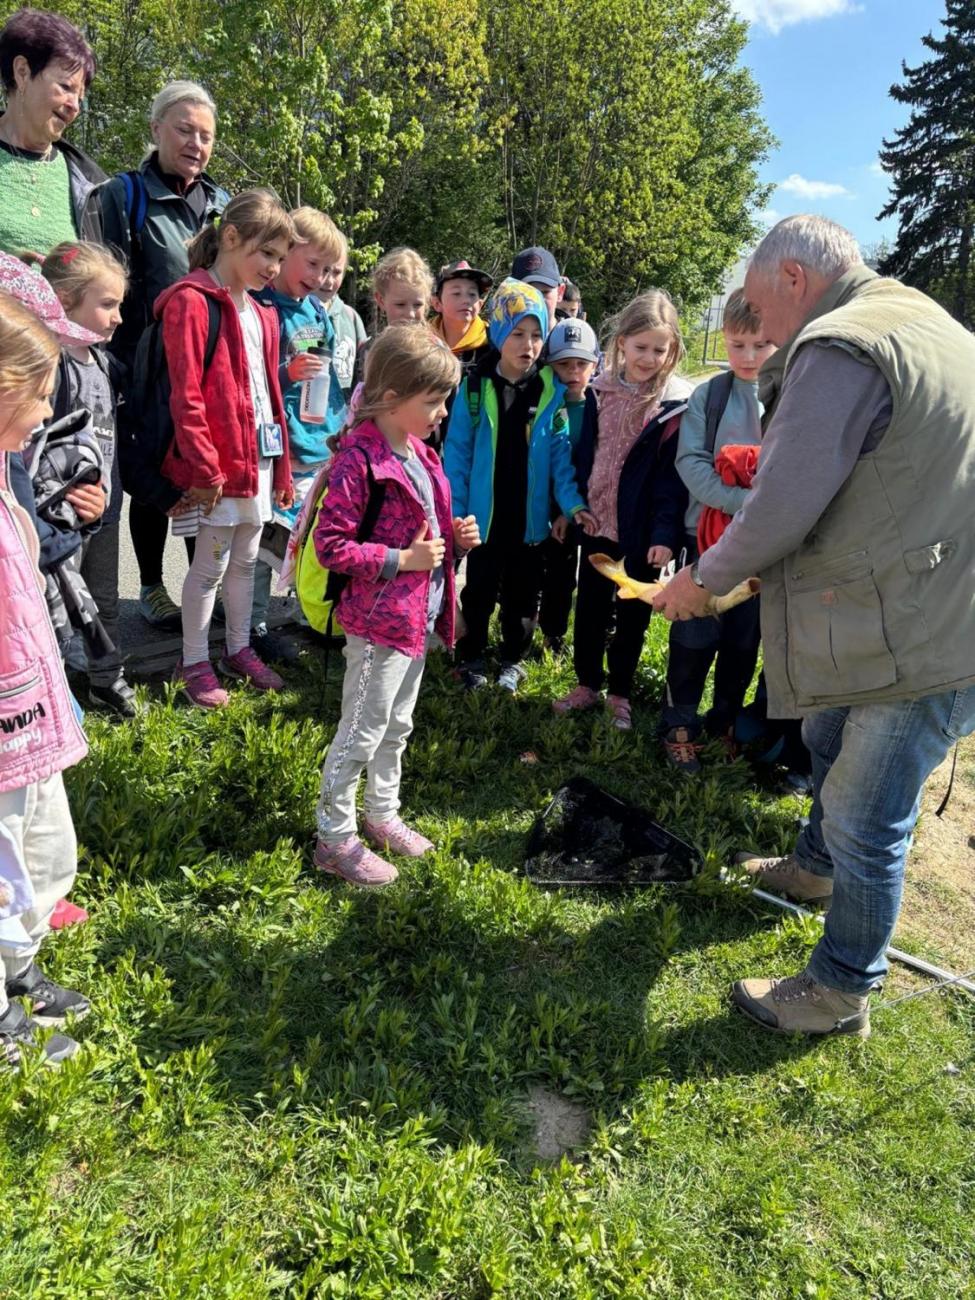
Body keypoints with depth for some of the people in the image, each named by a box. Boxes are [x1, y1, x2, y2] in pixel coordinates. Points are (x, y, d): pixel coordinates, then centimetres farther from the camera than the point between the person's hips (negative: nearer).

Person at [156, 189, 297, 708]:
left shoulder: (261, 313, 15)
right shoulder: (191, 301, -10)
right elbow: (186, 396, -15)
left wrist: (282, 466, 15)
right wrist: (205, 469, -18)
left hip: (261, 456, 7)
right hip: (222, 459, -7)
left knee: (245, 560, 15)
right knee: (211, 563, 2)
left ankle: (239, 649, 29)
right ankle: (194, 663, 15)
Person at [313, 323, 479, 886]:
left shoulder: (420, 451, 9)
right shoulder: (361, 458, -19)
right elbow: (331, 545, -21)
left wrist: (455, 534, 3)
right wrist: (402, 559, -22)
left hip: (419, 615, 9)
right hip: (379, 618, -9)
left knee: (397, 725, 21)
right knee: (362, 731, 3)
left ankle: (383, 815, 38)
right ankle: (335, 838, 19)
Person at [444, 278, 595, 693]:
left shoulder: (552, 390, -4)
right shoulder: (475, 386, -7)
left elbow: (560, 451, -3)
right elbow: (457, 451, -6)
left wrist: (572, 502, -15)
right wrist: (454, 510, -10)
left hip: (530, 515, 1)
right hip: (485, 513, -1)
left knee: (522, 593, 15)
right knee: (479, 591, 14)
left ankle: (513, 659, 34)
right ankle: (470, 657, 31)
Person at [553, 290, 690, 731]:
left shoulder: (676, 403, -9)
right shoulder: (600, 391, 3)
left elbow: (674, 475, -13)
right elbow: (583, 454, 9)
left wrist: (665, 533, -20)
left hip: (640, 529, -4)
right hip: (597, 521, 4)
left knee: (632, 613, 10)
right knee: (589, 607, 13)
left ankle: (620, 692, 26)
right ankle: (587, 684, 30)